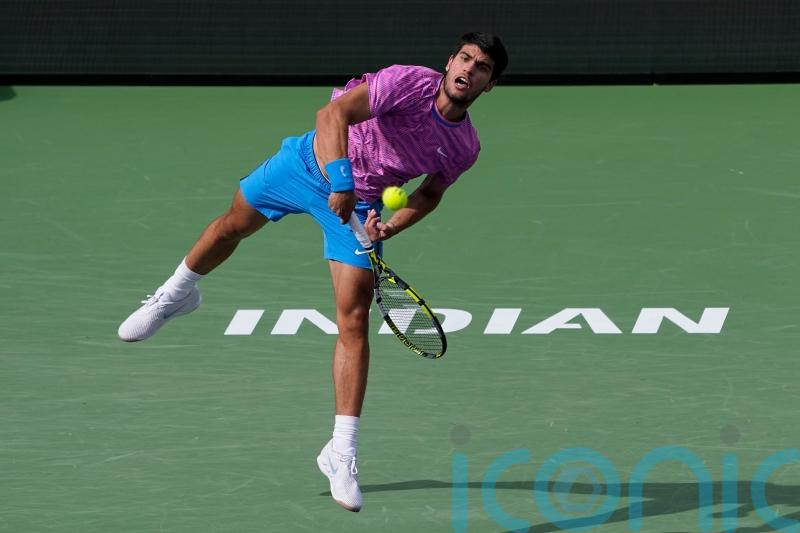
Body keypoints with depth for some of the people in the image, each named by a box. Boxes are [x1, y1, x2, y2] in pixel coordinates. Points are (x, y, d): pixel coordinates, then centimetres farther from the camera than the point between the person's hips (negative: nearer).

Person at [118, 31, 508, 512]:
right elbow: (333, 114, -34)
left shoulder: (465, 147, -14)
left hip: (361, 206, 1)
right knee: (233, 225, 22)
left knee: (354, 320, -11)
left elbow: (430, 192, 5)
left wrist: (390, 227, -12)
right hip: (311, 161, -1)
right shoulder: (410, 82, -28)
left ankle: (342, 453, -8)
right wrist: (341, 178, -46)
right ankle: (179, 292, 58)